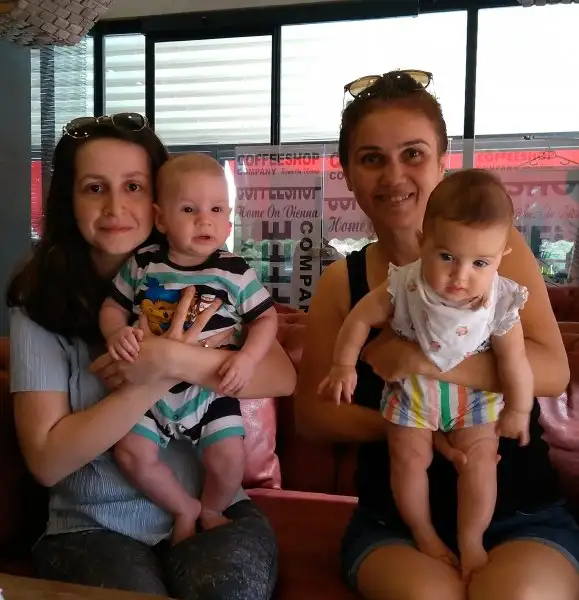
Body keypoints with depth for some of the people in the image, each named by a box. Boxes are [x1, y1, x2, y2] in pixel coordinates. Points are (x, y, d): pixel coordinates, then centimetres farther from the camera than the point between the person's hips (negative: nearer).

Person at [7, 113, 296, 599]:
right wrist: (159, 378, -20)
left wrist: (175, 360, -26)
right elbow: (46, 459, -11)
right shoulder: (40, 304, -5)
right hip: (93, 526, 0)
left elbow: (282, 377, -14)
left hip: (218, 510, 1)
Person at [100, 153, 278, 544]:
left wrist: (248, 358, -18)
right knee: (132, 453, -5)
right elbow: (114, 306, 6)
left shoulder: (236, 272, -9)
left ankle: (212, 510, 24)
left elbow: (266, 318, -2)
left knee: (227, 457, -13)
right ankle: (185, 508, 22)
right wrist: (116, 333, -15)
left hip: (213, 388, -2)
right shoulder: (142, 264, -4)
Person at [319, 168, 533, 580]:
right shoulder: (404, 287, -29)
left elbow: (515, 361, -11)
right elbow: (362, 318, -12)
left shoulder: (501, 304, -25)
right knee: (409, 457, 4)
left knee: (481, 459, 1)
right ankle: (424, 536, 28)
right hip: (412, 388, 0)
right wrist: (344, 365, -9)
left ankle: (471, 541, 23)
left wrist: (518, 410, 0)